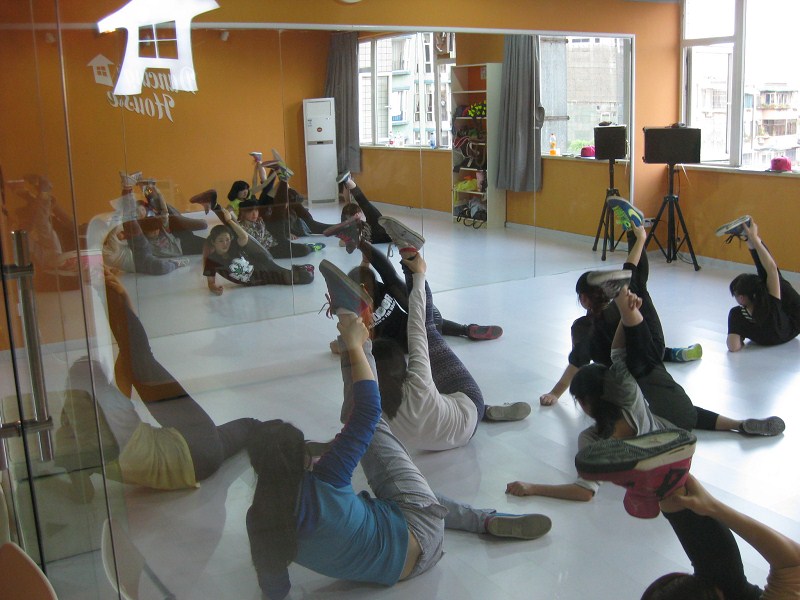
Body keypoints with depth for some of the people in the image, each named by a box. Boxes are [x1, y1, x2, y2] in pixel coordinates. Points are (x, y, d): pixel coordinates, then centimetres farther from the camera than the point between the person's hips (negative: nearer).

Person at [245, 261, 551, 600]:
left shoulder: (260, 519, -15)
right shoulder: (322, 482, -30)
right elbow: (369, 410, -22)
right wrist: (355, 347, -12)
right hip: (416, 535, -5)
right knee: (365, 425, 2)